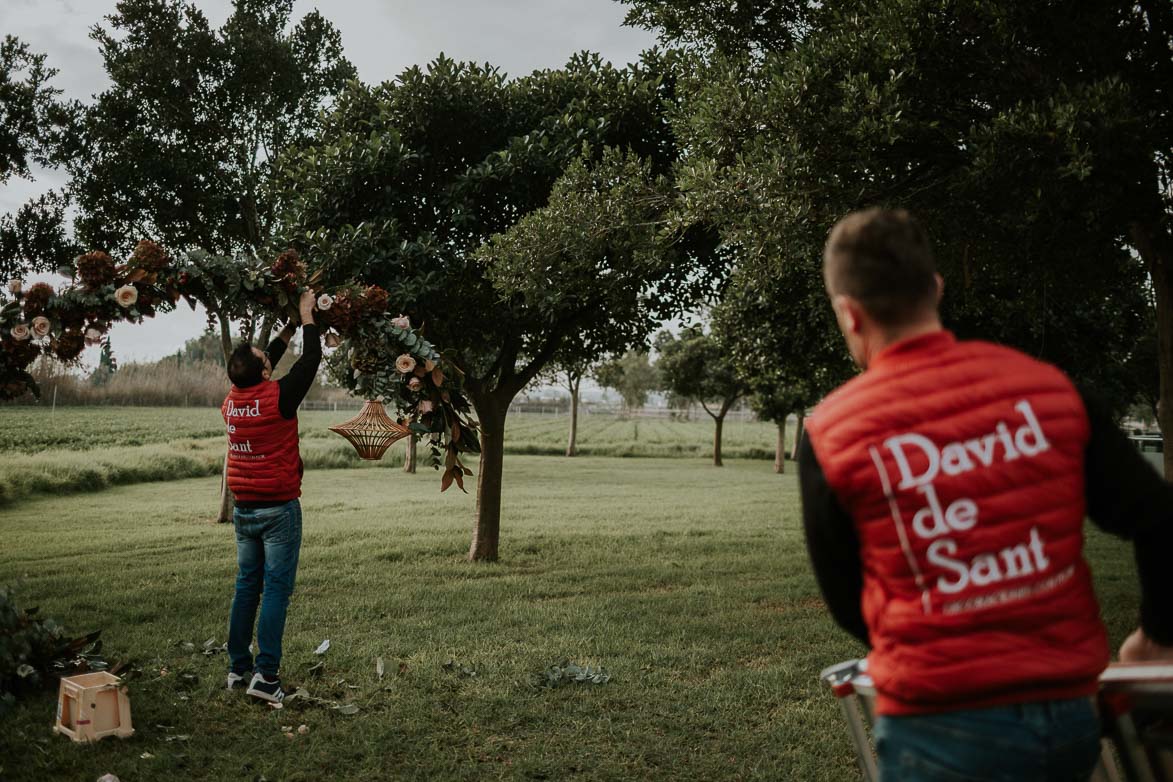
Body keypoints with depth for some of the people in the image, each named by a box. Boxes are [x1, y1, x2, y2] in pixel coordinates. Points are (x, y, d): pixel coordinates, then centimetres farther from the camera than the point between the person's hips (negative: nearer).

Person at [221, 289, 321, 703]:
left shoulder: (231, 401, 3)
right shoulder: (277, 397, -15)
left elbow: (258, 371, 23)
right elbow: (312, 358, -3)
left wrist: (286, 332, 30)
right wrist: (307, 316, 11)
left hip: (244, 510, 6)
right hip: (278, 509, -6)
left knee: (246, 586, 12)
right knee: (276, 589, -4)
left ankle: (238, 668, 17)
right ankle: (265, 674, -7)